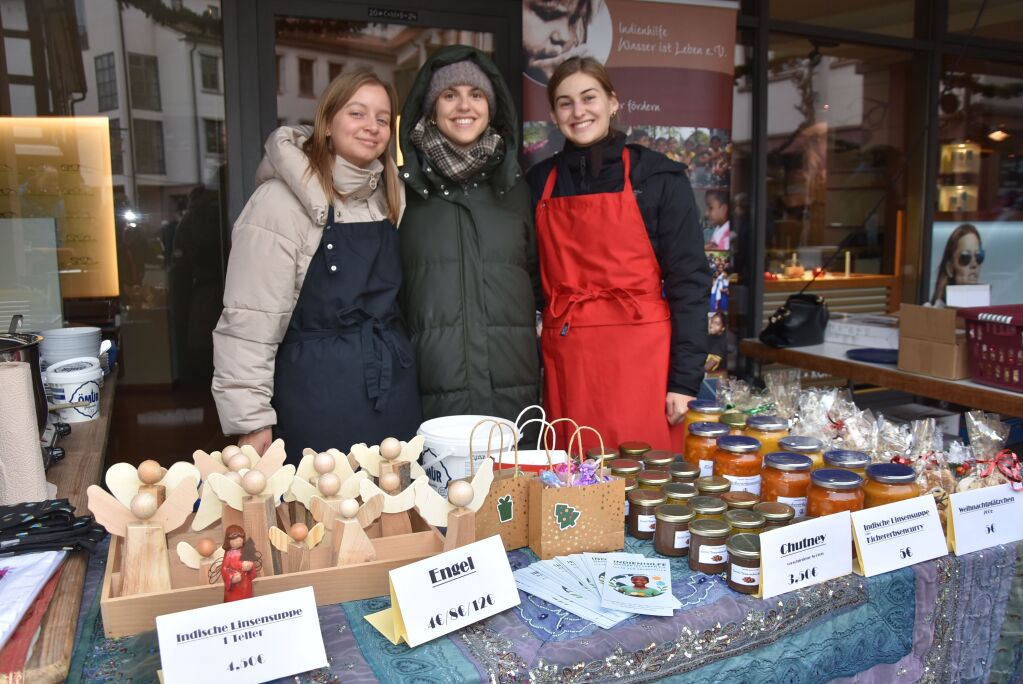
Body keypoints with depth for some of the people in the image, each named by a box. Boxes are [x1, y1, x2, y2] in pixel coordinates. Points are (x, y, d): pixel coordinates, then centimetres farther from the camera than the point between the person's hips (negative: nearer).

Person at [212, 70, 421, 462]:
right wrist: (252, 421, -15)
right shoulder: (282, 199, -11)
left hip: (395, 390, 6)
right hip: (318, 394, -6)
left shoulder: (389, 197, 9)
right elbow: (249, 321, -14)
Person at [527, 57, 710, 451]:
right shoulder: (540, 182, 11)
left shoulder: (657, 176, 1)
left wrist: (685, 379, -8)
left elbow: (689, 280, -2)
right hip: (564, 361, 3)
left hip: (641, 357, -3)